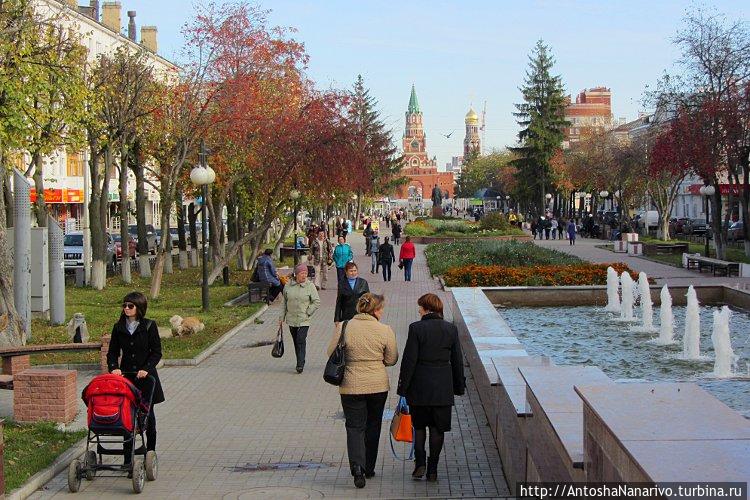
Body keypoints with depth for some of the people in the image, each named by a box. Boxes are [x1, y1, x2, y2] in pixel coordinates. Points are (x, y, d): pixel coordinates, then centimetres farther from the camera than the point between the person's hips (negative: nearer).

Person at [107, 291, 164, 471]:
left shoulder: (149, 326, -3)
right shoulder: (119, 328, 6)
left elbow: (157, 352, -3)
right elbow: (113, 352, 7)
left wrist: (146, 369, -16)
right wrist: (113, 367, -11)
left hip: (146, 376, -2)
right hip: (126, 376, 2)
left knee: (148, 415, 5)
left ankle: (151, 452, 21)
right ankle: (128, 460, -1)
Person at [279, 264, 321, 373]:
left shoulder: (310, 286, -5)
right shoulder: (288, 286, 4)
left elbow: (317, 302, -4)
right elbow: (285, 303, 13)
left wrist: (308, 313, -8)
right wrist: (282, 317, 13)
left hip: (304, 320, -3)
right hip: (291, 319, 3)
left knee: (301, 341, -13)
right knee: (296, 342, 10)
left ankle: (300, 364, -9)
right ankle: (300, 363, 21)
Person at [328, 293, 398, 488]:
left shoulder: (344, 327, -10)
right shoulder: (385, 331, -10)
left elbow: (331, 353, -2)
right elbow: (391, 360, -2)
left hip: (351, 385, -1)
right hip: (378, 385, 1)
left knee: (355, 426, 6)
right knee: (373, 426, 18)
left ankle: (357, 466, -14)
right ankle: (369, 468, 27)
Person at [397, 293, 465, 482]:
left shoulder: (416, 328, -10)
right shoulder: (451, 329, 0)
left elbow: (409, 360, -10)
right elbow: (457, 361, 5)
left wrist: (403, 387, -4)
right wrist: (459, 387, 15)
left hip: (419, 385, -2)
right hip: (443, 387, 2)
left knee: (419, 426, 15)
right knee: (437, 428, 9)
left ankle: (420, 464, 4)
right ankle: (432, 470, 10)